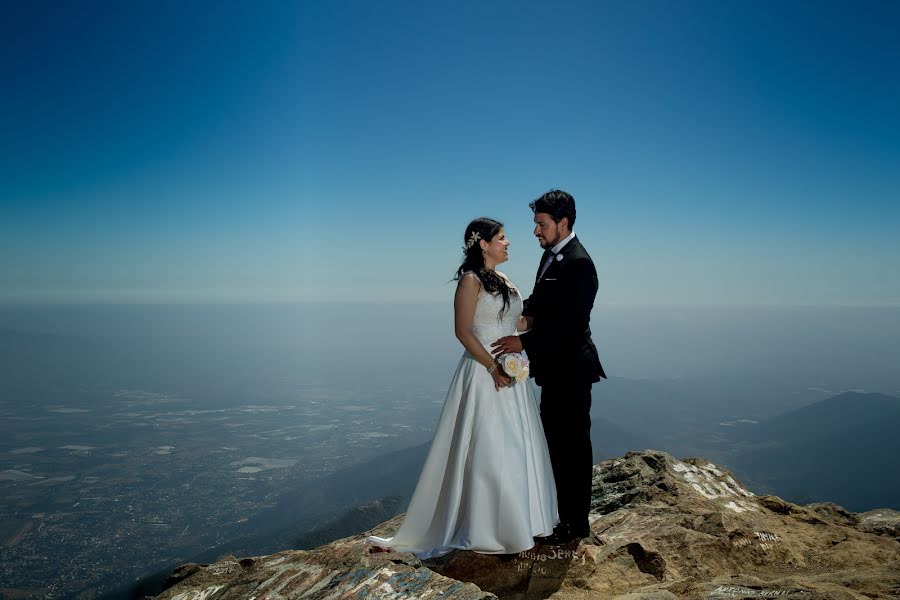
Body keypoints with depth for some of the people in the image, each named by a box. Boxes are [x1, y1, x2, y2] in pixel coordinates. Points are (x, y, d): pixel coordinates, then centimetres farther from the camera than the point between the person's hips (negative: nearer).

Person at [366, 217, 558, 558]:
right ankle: (484, 531, 9)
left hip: (510, 373, 8)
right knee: (486, 450, -4)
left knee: (514, 447, 13)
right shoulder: (471, 280, -10)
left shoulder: (503, 281, 14)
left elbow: (519, 321, 18)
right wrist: (493, 367, -19)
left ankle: (515, 521, 27)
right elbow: (463, 332, -16)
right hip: (484, 373, -8)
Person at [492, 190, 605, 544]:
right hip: (554, 368, 10)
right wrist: (526, 313, 0)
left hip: (571, 369, -10)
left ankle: (577, 523, 17)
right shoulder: (551, 254, 10)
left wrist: (525, 343, -22)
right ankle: (566, 512, 33)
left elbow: (571, 324, -24)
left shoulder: (578, 264, -20)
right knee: (557, 439, 18)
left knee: (573, 442, 3)